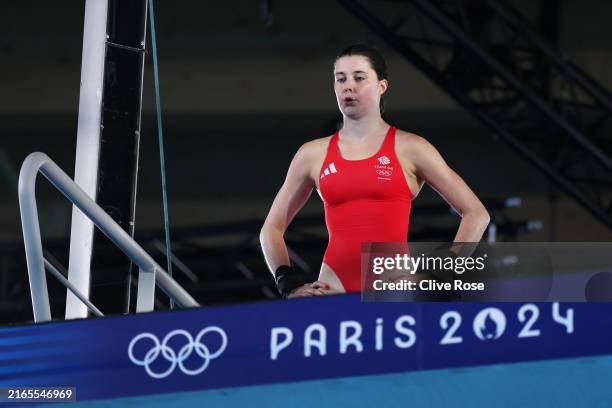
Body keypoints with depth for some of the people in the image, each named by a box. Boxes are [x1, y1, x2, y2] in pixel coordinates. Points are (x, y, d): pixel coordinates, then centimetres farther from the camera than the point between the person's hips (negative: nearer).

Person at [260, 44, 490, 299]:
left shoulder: (409, 149, 6)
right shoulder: (313, 154, 12)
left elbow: (476, 214, 7)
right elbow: (272, 229, 20)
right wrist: (290, 285, 6)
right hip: (335, 288, 2)